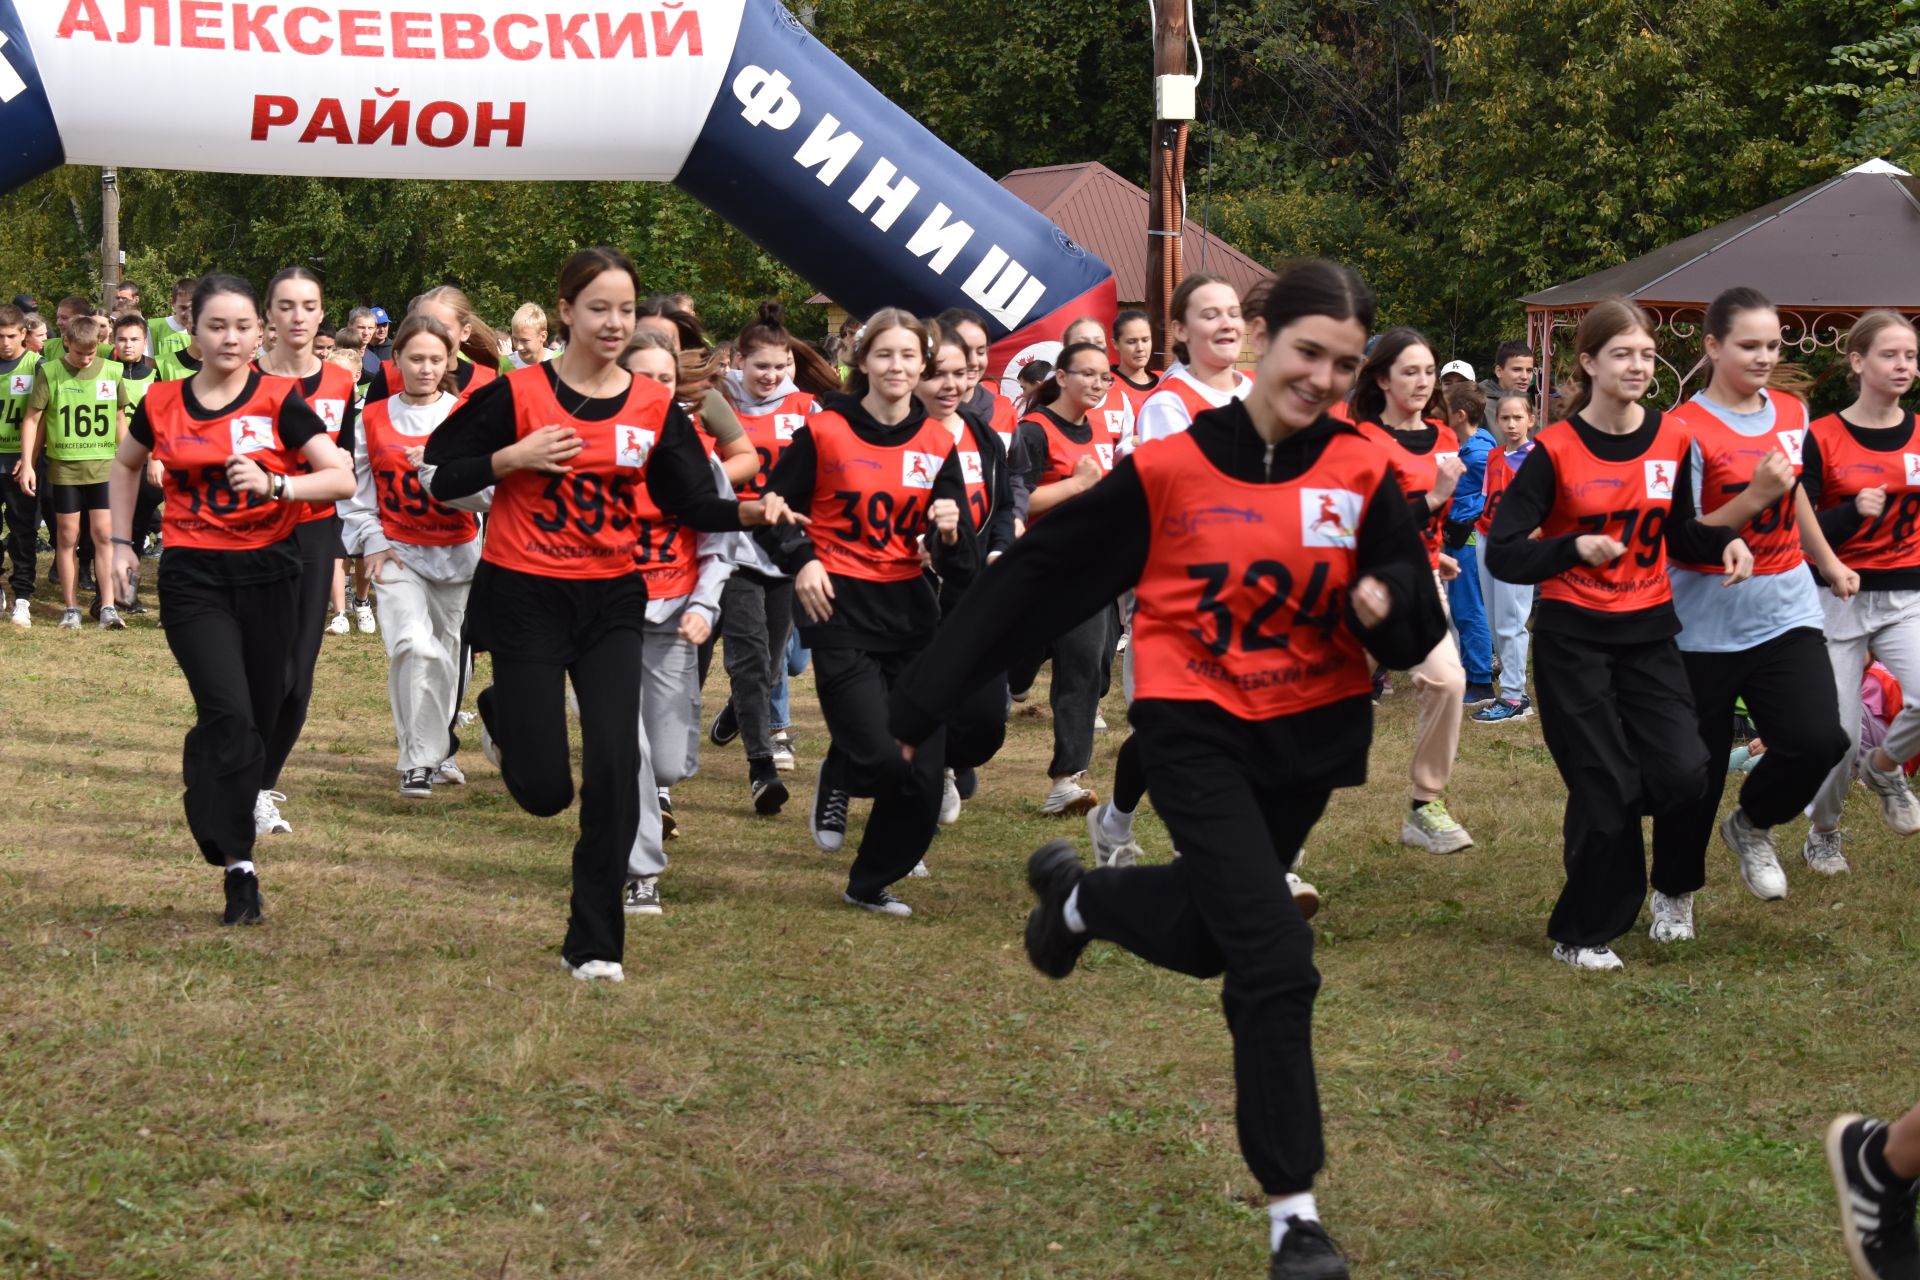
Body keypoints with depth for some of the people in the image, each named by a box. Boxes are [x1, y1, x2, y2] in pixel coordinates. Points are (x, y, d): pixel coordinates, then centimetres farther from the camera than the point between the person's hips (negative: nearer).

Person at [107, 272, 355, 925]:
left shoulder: (279, 400, -5)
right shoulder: (162, 404, 2)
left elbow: (343, 478, -13)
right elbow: (127, 464, 23)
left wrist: (274, 484, -27)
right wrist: (121, 541, 16)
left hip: (266, 572, 1)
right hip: (193, 577, 0)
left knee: (258, 718, 6)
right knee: (229, 712, -17)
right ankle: (238, 865, -14)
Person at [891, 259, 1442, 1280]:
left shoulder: (1361, 473, -5)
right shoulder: (1170, 468, -13)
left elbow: (1419, 624, -1)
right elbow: (1033, 581, -8)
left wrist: (1384, 599, -26)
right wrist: (921, 705, -7)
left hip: (1311, 734, 4)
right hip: (1198, 731, -4)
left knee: (1204, 938, 21)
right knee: (1276, 964, -14)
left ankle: (1075, 897, 55)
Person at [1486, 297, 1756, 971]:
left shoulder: (1672, 440, 1)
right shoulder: (1556, 450, -10)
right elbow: (1503, 554, -13)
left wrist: (1724, 542, -6)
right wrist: (1574, 547, -29)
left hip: (1649, 635, 4)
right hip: (1573, 641, -4)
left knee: (1681, 772, -12)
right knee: (1605, 790, -4)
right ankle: (1581, 934, 16)